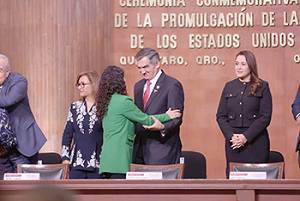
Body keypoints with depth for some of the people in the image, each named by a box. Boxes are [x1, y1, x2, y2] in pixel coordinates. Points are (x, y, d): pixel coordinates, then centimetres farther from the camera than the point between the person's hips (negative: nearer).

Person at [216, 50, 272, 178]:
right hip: (233, 143, 3)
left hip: (256, 141, -3)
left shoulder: (262, 87, 2)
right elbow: (221, 116, 9)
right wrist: (231, 136, -8)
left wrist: (246, 137, -13)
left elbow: (265, 117, -5)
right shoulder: (229, 87, 12)